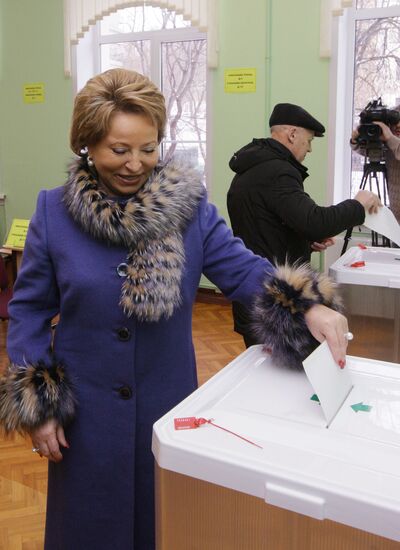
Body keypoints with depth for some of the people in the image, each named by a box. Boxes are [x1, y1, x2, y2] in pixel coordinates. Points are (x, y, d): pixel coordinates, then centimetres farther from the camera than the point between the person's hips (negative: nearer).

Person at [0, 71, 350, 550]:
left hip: (169, 403, 1)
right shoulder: (53, 212, -7)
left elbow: (242, 269, -11)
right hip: (85, 411, 0)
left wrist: (308, 306, -30)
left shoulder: (189, 206, -7)